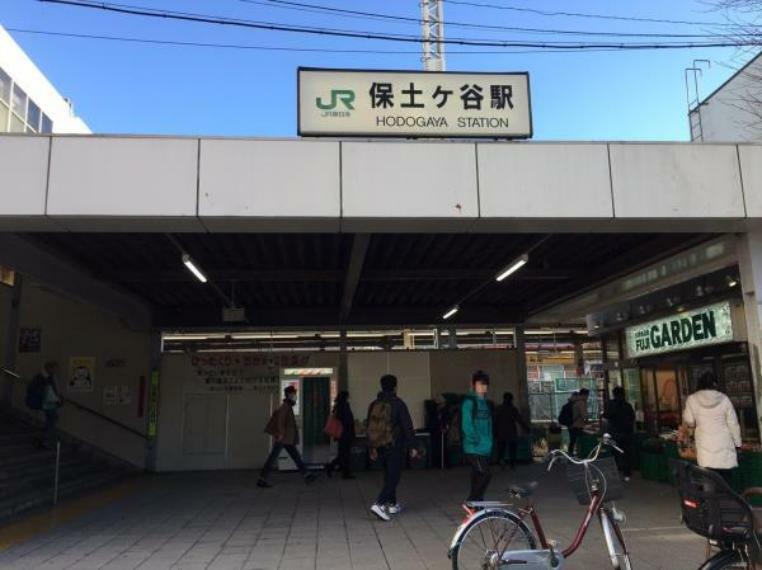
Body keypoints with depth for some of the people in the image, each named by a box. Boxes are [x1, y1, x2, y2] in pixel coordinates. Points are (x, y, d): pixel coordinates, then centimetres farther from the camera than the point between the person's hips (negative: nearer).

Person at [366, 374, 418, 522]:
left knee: (389, 476, 19)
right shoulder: (398, 404, -10)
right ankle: (379, 504, -20)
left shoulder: (373, 405, 7)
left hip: (380, 447, 6)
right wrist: (412, 446, -5)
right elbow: (407, 426, -11)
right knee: (393, 478, -5)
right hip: (396, 447, -6)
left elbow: (369, 427, 14)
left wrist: (372, 448, 22)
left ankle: (392, 504, 26)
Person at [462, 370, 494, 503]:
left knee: (478, 477, 12)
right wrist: (475, 441, -15)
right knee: (485, 475, -14)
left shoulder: (484, 402, 15)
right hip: (474, 449, -8)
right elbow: (466, 425, -17)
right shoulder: (469, 402, -11)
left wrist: (489, 441, 12)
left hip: (485, 448, 8)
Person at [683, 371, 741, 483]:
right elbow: (733, 424, 1)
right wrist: (737, 444, 11)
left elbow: (689, 422, 3)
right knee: (725, 481, 8)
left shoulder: (692, 399, -4)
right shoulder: (724, 399, -2)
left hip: (706, 448, -1)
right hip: (724, 446, 1)